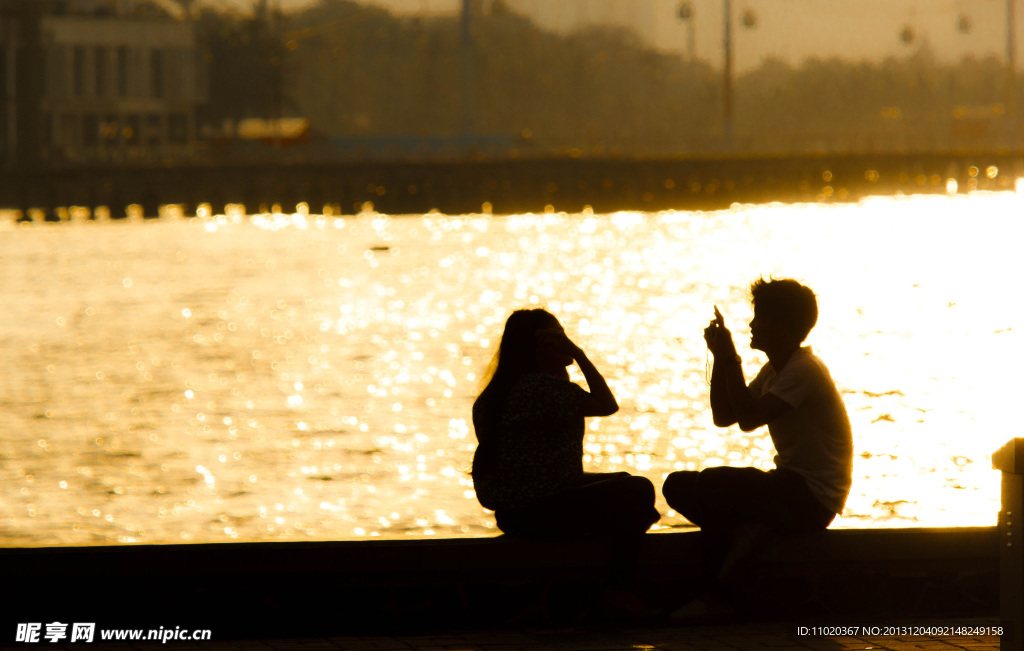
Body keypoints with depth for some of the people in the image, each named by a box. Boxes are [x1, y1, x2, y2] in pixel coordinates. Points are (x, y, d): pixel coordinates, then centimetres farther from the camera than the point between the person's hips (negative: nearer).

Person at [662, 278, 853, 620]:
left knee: (711, 484, -24)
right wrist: (721, 357, 3)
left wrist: (730, 358, -16)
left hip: (812, 501, -10)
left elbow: (749, 418, -24)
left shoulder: (805, 370, -17)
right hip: (790, 489, 10)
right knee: (678, 486, 6)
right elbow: (723, 416, 13)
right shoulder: (775, 370, 14)